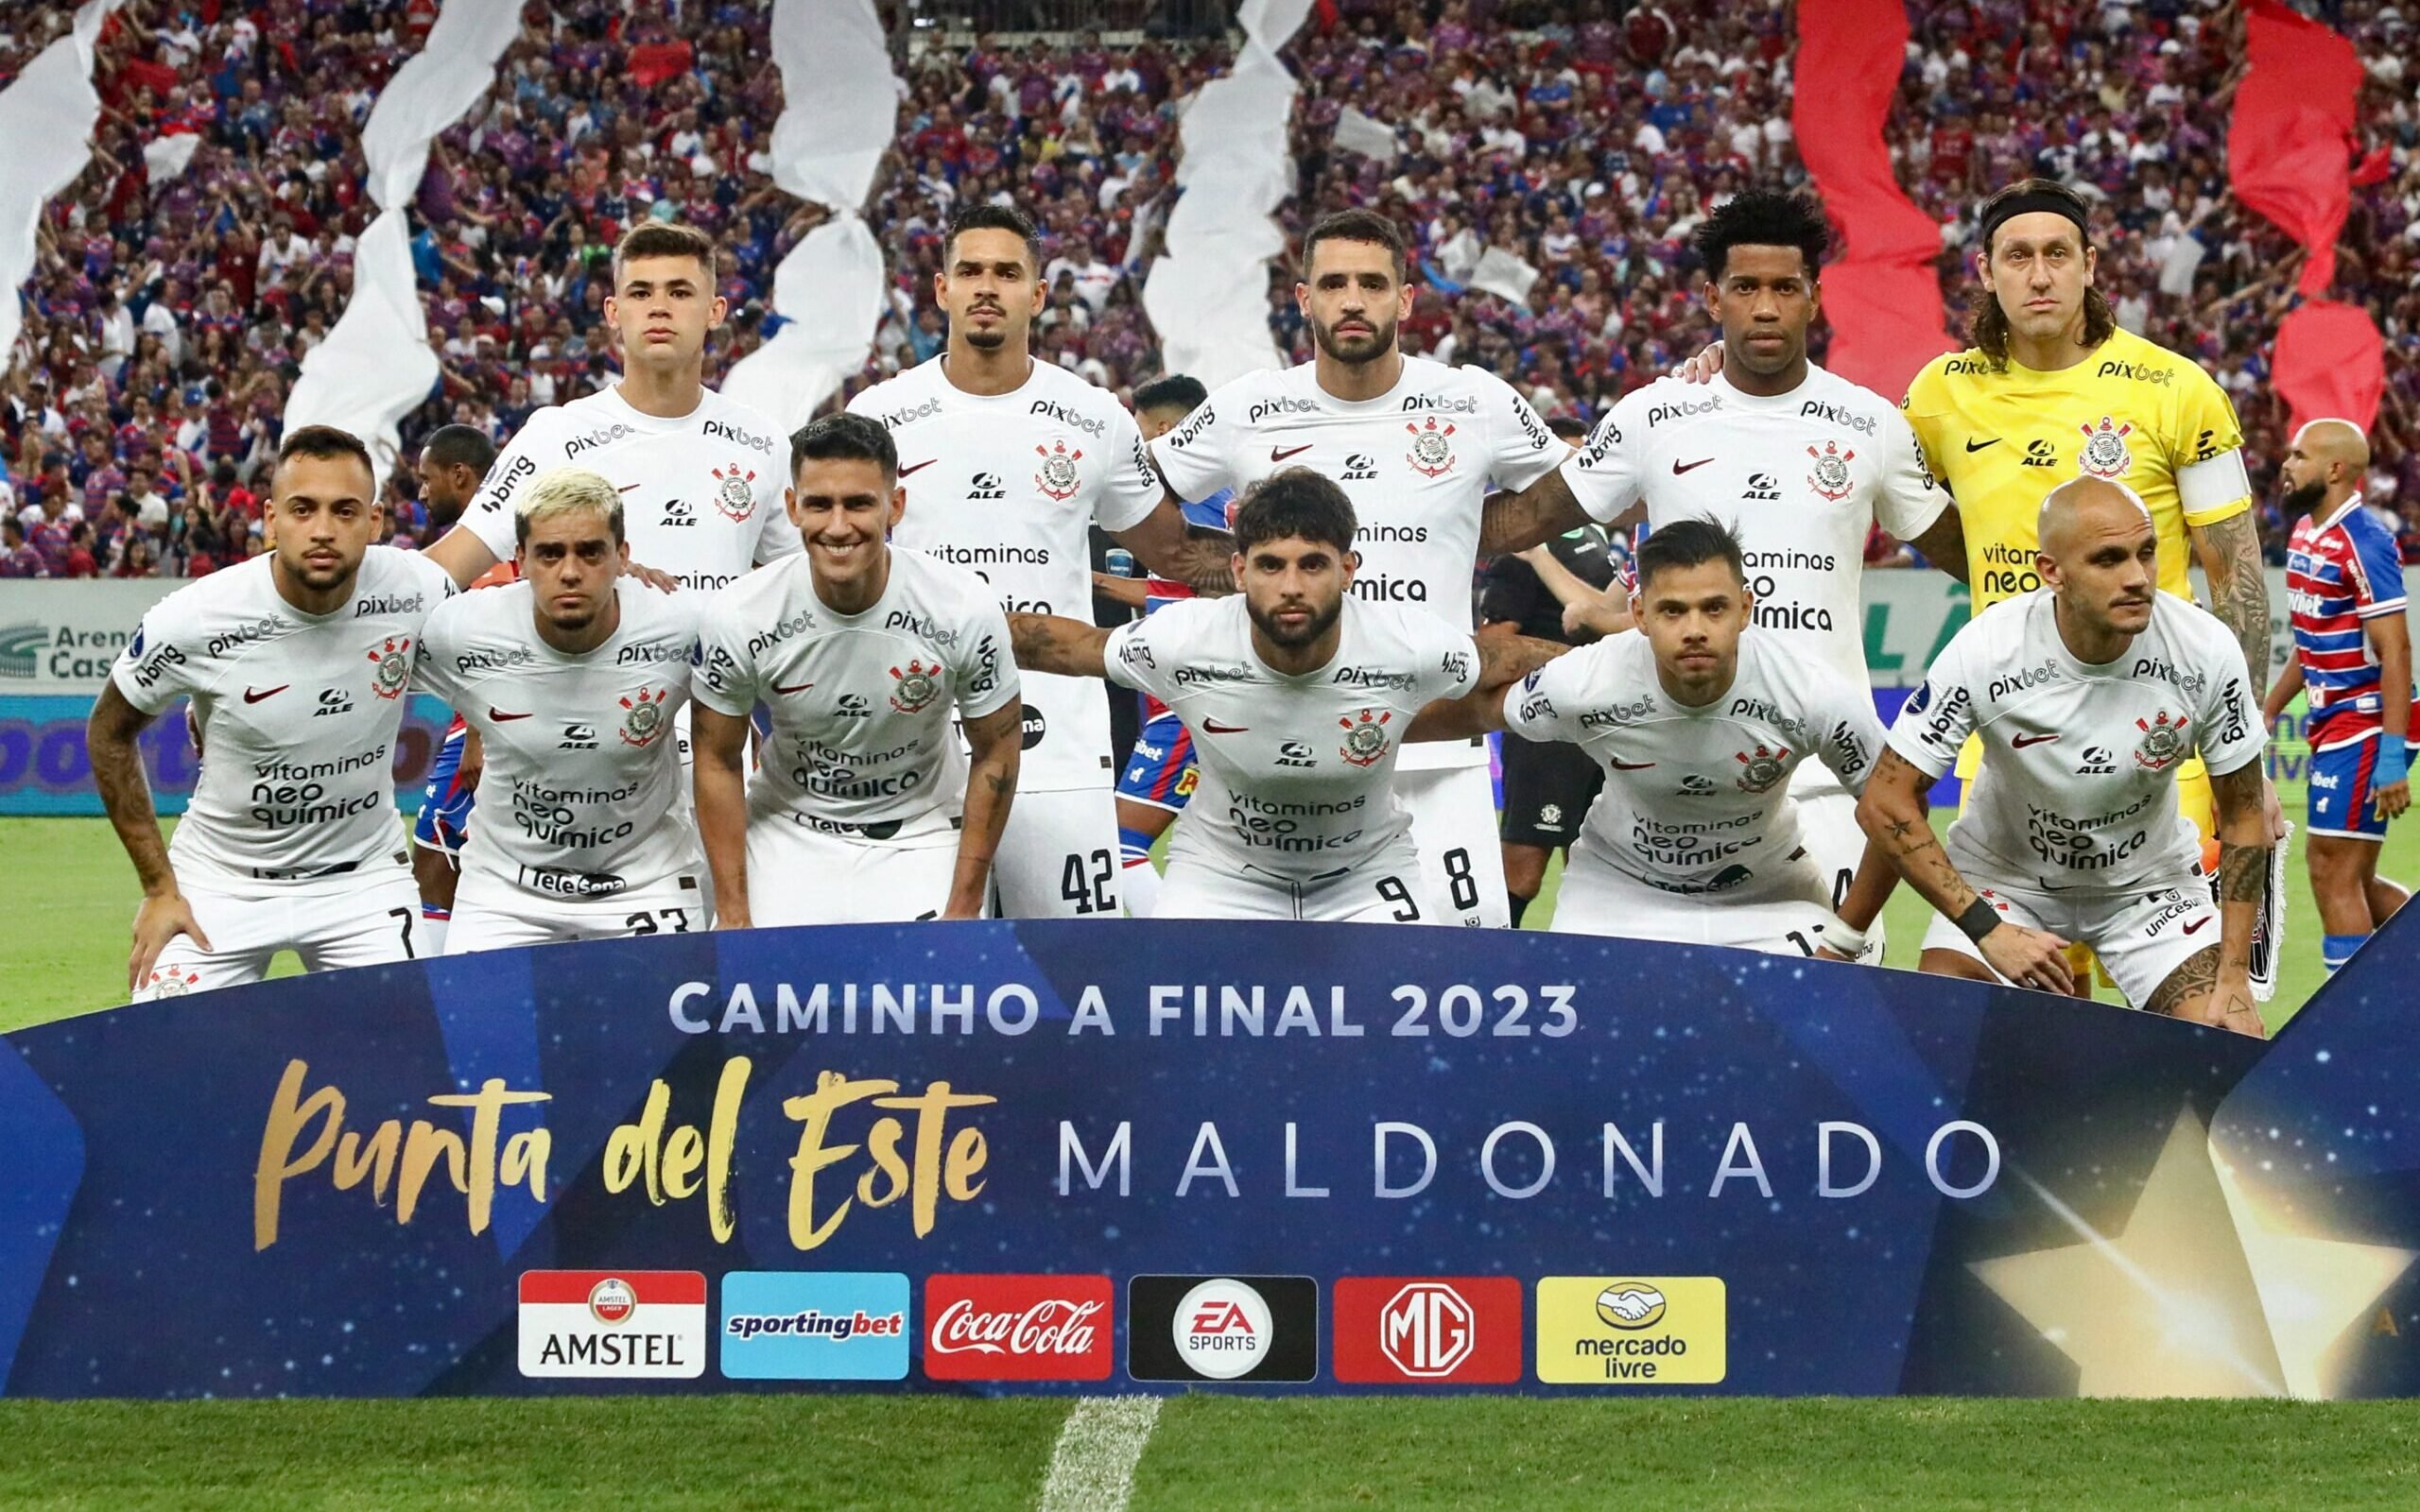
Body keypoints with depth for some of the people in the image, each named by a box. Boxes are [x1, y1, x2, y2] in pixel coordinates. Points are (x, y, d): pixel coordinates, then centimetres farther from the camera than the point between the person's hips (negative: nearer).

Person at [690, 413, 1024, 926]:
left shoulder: (966, 609, -18)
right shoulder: (738, 618, -17)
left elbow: (996, 753, -5)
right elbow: (718, 760, -4)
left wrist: (963, 909, -6)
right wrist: (734, 919, -5)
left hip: (923, 836, -1)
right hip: (788, 836, 1)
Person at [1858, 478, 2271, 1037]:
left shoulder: (2208, 651, -22)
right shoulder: (1984, 652, -27)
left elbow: (2243, 817, -8)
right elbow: (1886, 803, -20)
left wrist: (2234, 979, -14)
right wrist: (1988, 929, -28)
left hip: (2150, 884, 1)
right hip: (2001, 877, -1)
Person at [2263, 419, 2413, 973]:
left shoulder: (2363, 543, -16)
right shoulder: (2305, 533, 12)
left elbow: (2396, 652, -20)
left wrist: (2391, 758, -25)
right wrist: (2269, 710, 23)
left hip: (2366, 726, -9)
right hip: (2332, 722, 9)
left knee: (2332, 868, -7)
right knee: (2350, 877, 12)